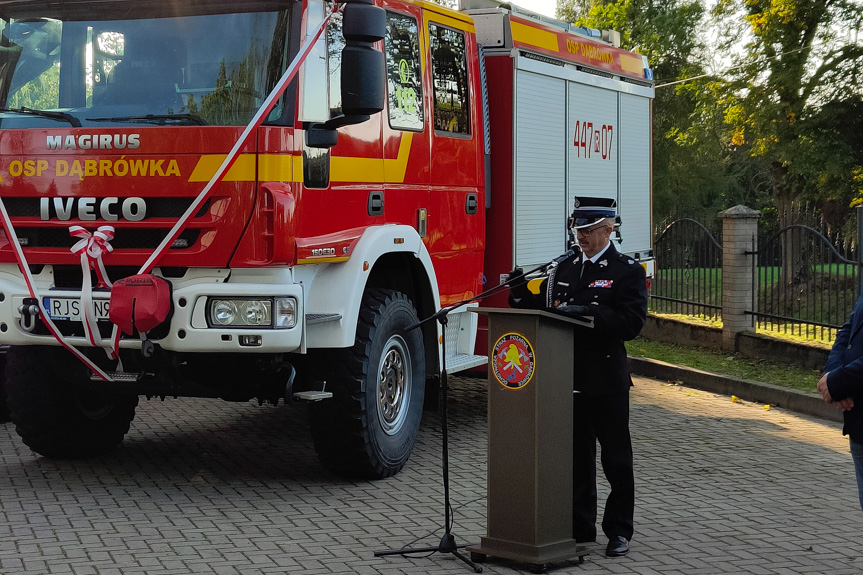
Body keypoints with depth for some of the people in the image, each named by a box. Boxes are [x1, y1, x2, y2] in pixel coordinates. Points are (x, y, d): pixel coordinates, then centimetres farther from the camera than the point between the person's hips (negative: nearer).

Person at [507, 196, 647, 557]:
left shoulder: (627, 270, -5)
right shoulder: (564, 269, 13)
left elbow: (632, 322, -16)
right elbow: (545, 312, 11)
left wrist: (587, 312, -26)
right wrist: (522, 294, -8)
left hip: (607, 382, -5)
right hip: (569, 379, 5)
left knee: (616, 460, 5)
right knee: (576, 458, 11)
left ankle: (619, 531, 14)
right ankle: (580, 528, 21)